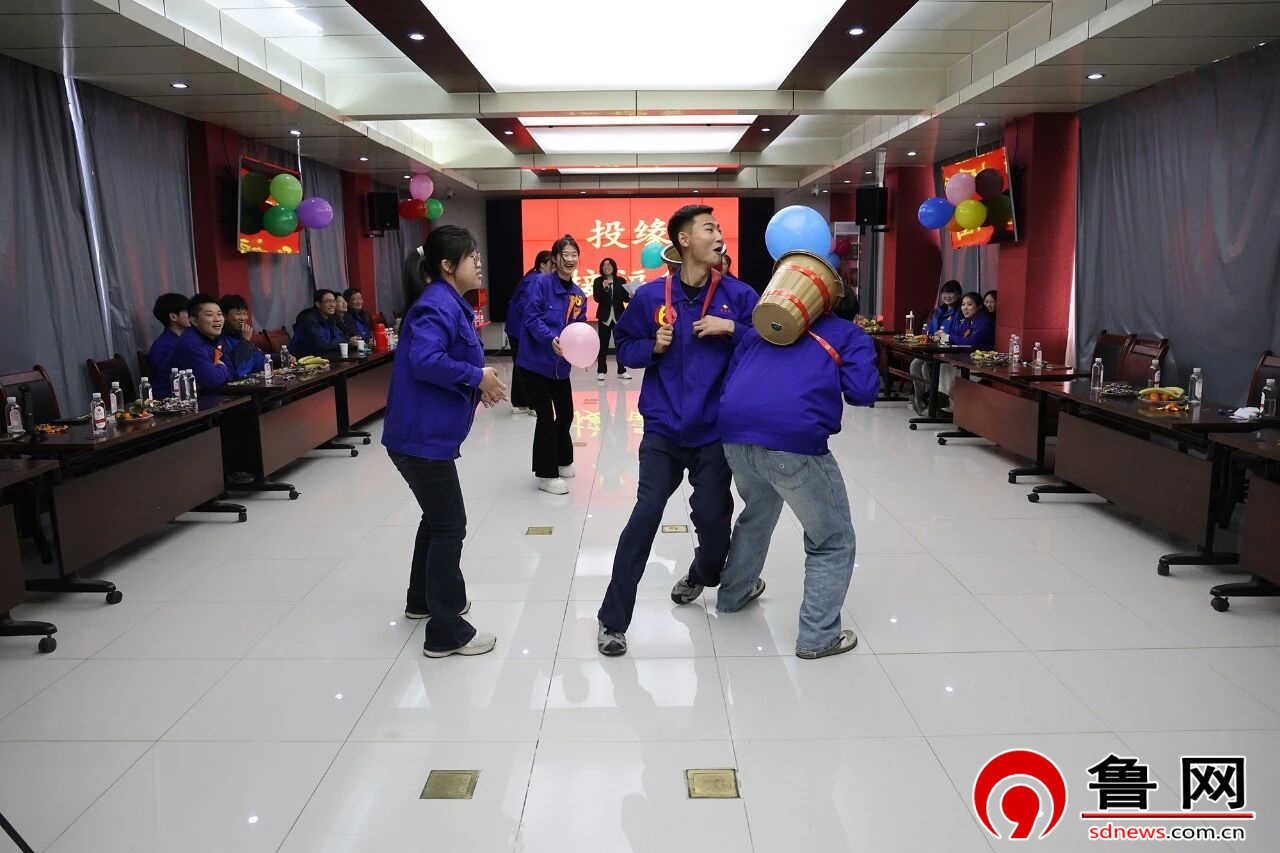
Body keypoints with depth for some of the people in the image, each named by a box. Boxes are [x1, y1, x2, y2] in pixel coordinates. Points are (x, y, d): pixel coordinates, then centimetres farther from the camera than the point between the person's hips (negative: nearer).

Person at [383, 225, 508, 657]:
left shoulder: (450, 304, 15)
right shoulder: (438, 305, -18)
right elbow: (424, 360, -31)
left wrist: (476, 385, 5)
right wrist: (476, 377, -22)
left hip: (425, 432, 11)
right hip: (423, 435, -11)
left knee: (437, 518, 23)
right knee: (449, 527, -4)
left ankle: (423, 600, 40)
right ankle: (446, 632, 5)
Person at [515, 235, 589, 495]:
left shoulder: (579, 295, 5)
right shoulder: (540, 283, -12)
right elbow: (532, 318, -19)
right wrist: (551, 339, -34)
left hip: (560, 365, 6)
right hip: (535, 362, -6)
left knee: (566, 414, 16)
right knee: (546, 416, -5)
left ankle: (562, 461, 38)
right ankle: (546, 474, 8)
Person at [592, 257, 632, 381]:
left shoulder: (621, 281, 3)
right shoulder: (598, 281, 0)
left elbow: (626, 298, 5)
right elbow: (596, 298, -8)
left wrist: (630, 296, -16)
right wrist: (603, 288, -23)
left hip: (619, 316, 1)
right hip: (604, 316, -1)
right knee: (603, 344, 2)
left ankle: (621, 371, 12)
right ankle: (601, 371, 8)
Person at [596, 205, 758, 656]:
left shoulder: (738, 294, 0)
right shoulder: (650, 295, 0)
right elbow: (625, 348, 10)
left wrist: (733, 330, -13)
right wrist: (653, 346, -10)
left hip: (715, 430, 1)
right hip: (663, 428, 0)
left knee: (712, 514, 7)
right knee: (645, 515, -6)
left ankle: (702, 574, 44)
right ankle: (612, 620, 4)